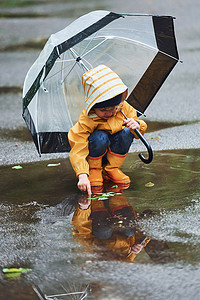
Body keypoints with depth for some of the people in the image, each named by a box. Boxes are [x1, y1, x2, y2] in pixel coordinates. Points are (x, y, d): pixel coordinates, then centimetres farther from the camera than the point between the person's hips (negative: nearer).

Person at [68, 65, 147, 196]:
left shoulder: (124, 108, -16)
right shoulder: (86, 120, -30)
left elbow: (142, 128, -6)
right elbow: (78, 149, -35)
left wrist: (137, 125, -33)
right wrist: (82, 175, -49)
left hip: (114, 152, 4)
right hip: (94, 153, -4)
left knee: (126, 132, -26)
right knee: (100, 137, -37)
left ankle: (111, 168, -8)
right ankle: (94, 169, -9)